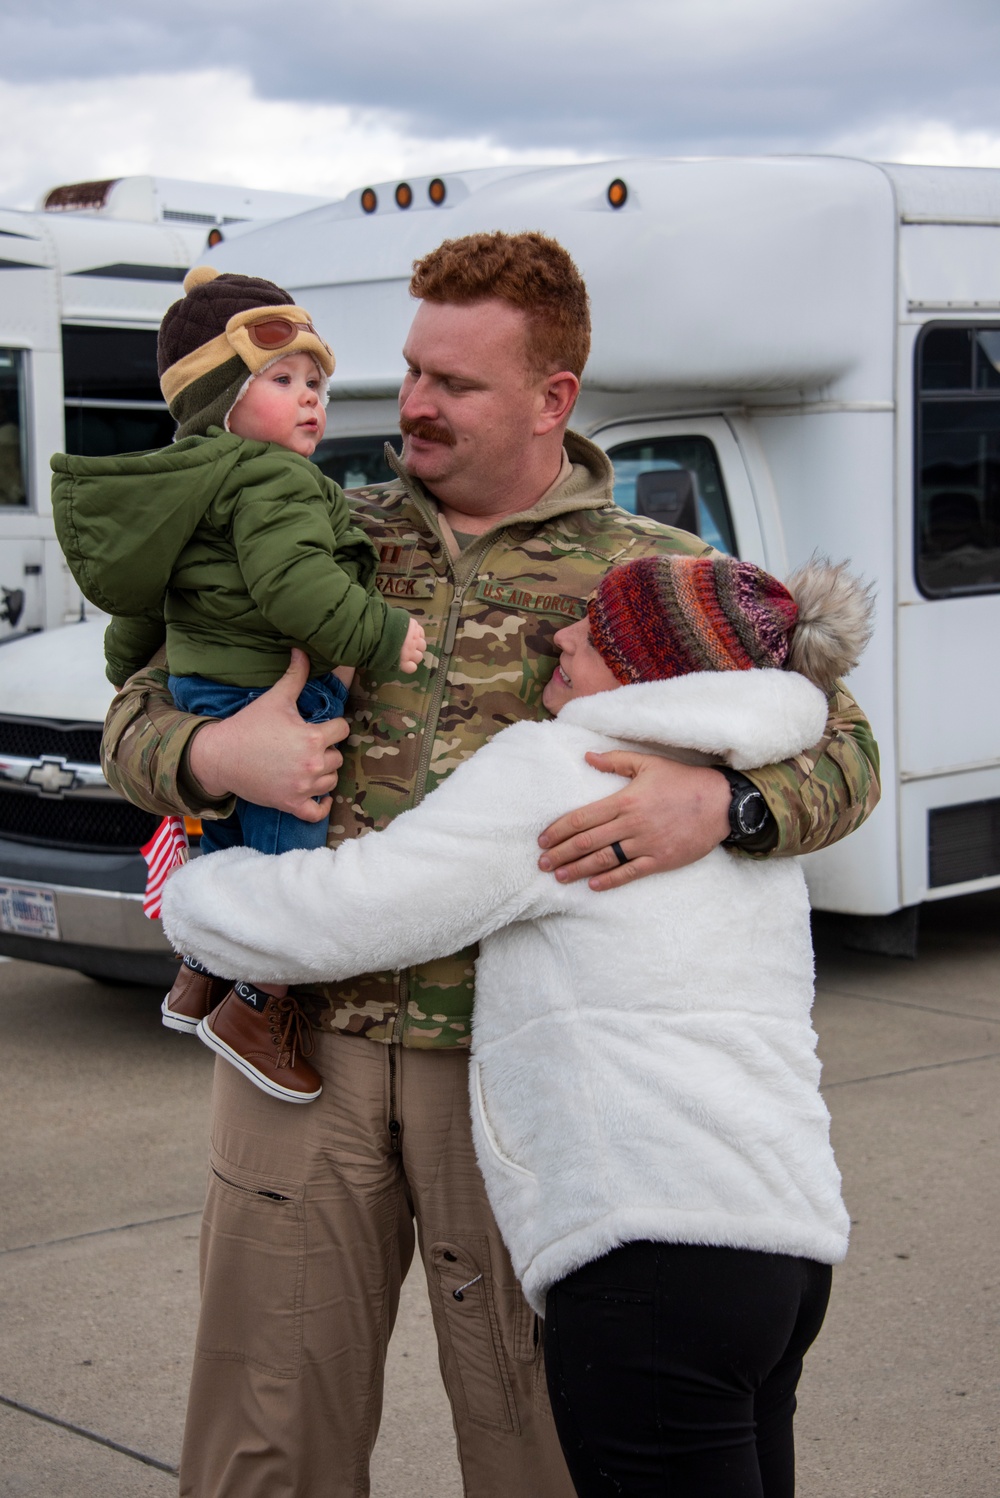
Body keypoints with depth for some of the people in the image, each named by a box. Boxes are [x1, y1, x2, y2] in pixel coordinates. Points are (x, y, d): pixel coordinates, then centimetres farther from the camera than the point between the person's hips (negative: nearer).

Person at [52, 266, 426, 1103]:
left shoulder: (182, 485, 18)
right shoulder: (271, 479, -15)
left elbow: (142, 603, 27)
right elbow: (293, 585, -30)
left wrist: (130, 670, 41)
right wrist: (381, 634, -23)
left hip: (203, 693, 11)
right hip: (273, 698, -11)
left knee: (229, 847, 25)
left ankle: (201, 976, 38)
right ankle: (256, 1008, 4)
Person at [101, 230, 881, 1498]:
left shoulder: (653, 573, 2)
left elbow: (843, 751, 0)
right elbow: (137, 718, 13)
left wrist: (719, 806, -22)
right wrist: (213, 754, -11)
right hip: (304, 1041, 2)